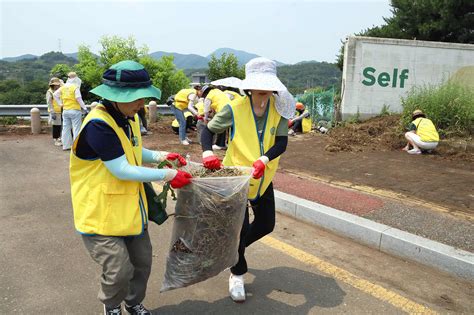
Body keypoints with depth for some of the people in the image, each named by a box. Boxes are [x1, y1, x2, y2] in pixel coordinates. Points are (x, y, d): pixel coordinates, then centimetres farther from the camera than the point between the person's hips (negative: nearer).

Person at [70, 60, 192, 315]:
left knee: (142, 262, 15)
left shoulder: (130, 118, 2)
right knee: (119, 270, -4)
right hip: (101, 214, -8)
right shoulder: (98, 125, -26)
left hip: (131, 209, 8)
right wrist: (167, 175, -21)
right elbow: (123, 171, -26)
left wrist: (161, 156, 0)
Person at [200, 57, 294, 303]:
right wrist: (207, 152, -28)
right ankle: (237, 275, 26)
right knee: (239, 227, 1)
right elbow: (208, 130, -8)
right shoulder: (235, 109, -18)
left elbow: (281, 142, -13)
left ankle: (233, 247, 43)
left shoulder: (279, 108, -9)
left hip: (263, 178, 5)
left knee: (266, 224, 15)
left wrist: (264, 160, -32)